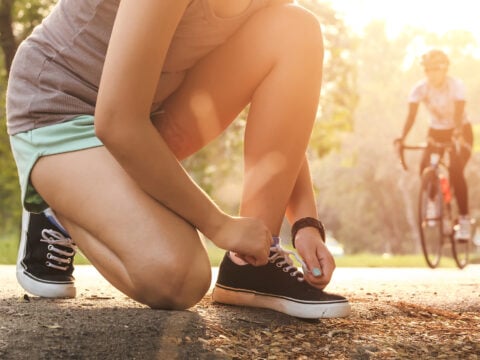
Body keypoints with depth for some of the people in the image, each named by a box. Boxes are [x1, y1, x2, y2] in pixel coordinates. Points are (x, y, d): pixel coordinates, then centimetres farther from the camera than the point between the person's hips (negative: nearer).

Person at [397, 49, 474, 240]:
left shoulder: (456, 85, -23)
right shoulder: (420, 88, -16)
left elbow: (459, 114, -35)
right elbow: (411, 115, -25)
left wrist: (457, 134, -54)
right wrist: (402, 137, -41)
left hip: (461, 132, -3)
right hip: (436, 131, 3)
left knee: (455, 170, -23)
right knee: (425, 167, -19)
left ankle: (464, 219, -13)